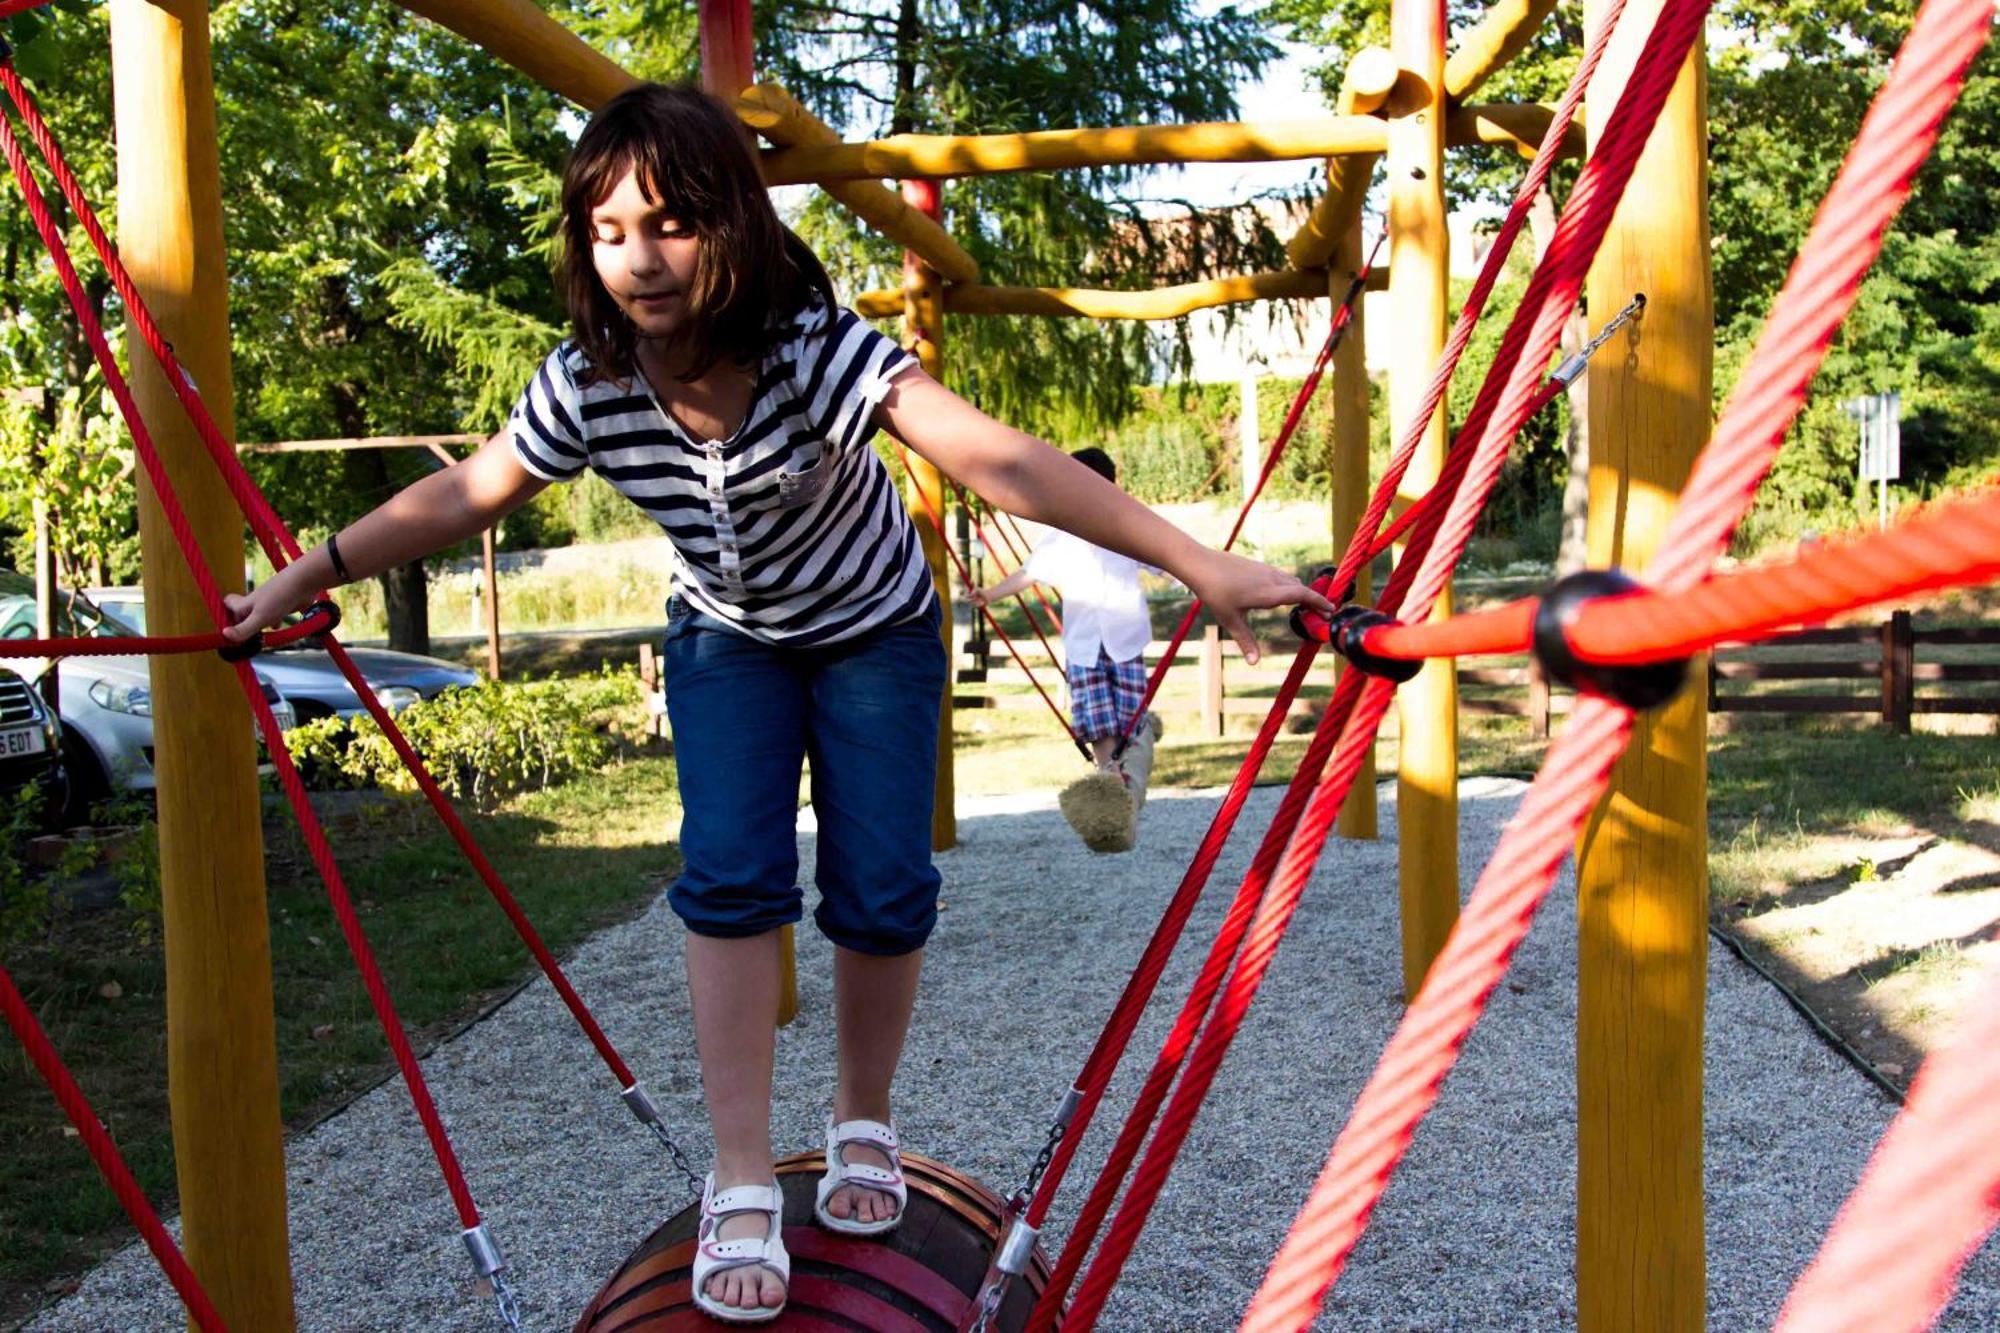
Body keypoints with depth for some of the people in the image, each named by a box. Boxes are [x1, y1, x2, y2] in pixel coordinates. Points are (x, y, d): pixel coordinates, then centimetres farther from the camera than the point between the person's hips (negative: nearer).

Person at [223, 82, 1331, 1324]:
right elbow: (463, 496, -4)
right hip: (728, 643, 2)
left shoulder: (817, 347, -34)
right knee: (731, 881, -13)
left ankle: (865, 1126, 21)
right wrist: (306, 574, 1)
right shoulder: (585, 387, -22)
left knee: (881, 889, -5)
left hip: (876, 636, -2)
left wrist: (1200, 563, -54)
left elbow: (1000, 457, -46)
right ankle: (744, 1183, -3)